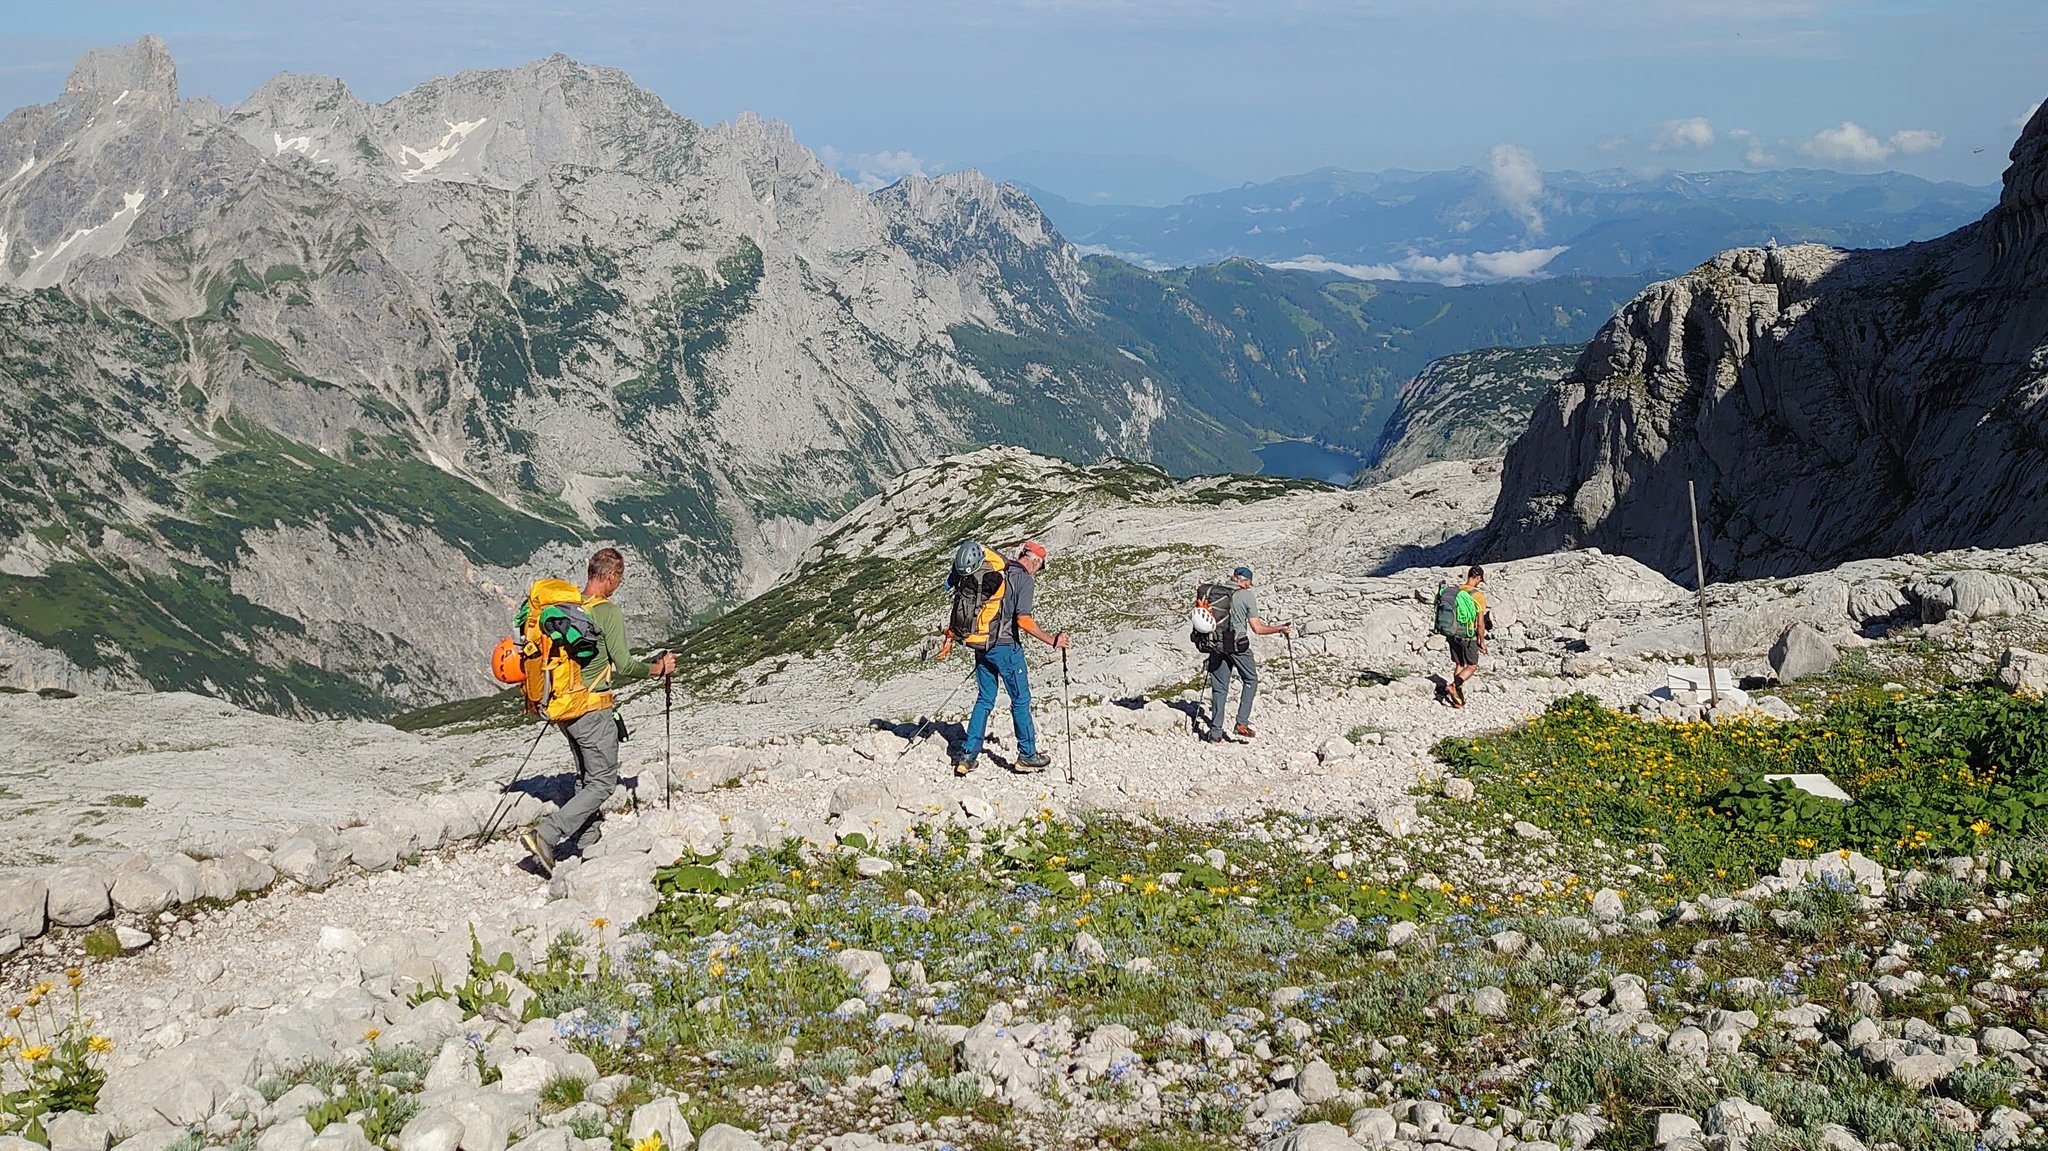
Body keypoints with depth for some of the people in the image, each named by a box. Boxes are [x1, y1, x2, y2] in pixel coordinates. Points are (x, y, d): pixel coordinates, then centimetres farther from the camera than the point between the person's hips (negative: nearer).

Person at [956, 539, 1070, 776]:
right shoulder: (1025, 579, -10)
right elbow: (1023, 620, -19)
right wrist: (1052, 641, -13)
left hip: (983, 646, 7)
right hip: (1006, 646, -7)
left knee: (984, 700, 13)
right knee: (1021, 700, 6)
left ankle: (968, 755, 9)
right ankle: (1027, 755, 13)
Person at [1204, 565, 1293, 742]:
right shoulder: (1247, 596, -5)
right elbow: (1257, 629, -7)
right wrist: (1280, 629, 4)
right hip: (1238, 645, -4)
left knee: (1219, 687, 10)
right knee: (1250, 680, 16)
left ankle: (1215, 732, 7)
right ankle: (1242, 723, 5)